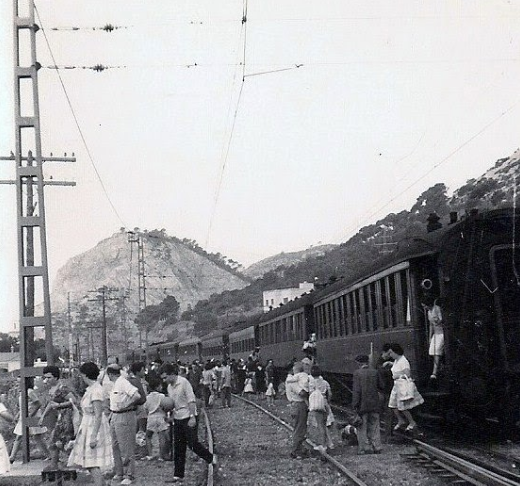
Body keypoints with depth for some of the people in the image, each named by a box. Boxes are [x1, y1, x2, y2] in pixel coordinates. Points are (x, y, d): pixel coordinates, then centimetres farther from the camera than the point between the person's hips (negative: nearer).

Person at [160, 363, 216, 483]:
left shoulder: (183, 382, -14)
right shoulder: (169, 387, 8)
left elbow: (191, 400, -17)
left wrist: (192, 417, -21)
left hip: (188, 417, -7)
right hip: (177, 418, 7)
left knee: (192, 443, -5)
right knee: (178, 447, 7)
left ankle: (211, 458, 20)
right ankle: (178, 475, 11)